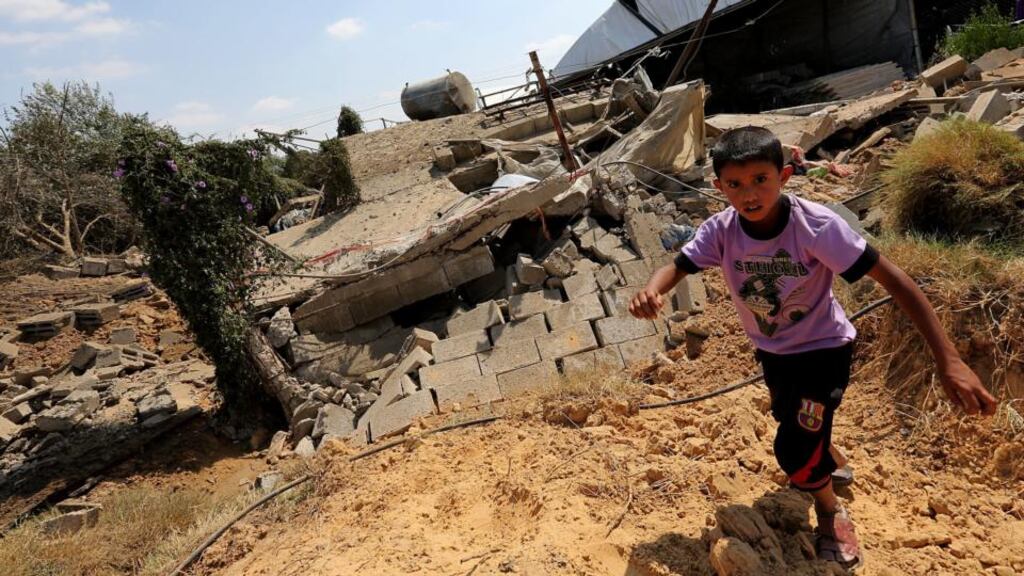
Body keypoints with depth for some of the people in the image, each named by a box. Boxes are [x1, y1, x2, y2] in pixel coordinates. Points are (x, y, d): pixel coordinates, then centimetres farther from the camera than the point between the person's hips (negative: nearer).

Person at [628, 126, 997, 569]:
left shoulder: (816, 225, -32)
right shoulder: (720, 230, -21)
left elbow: (894, 279, -32)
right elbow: (678, 266, -23)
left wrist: (949, 360, -40)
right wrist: (651, 291, -51)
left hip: (823, 347, -5)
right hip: (772, 350, 5)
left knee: (795, 452, -14)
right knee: (792, 423, 27)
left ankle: (830, 511, 22)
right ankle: (831, 462, 63)